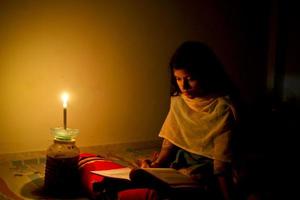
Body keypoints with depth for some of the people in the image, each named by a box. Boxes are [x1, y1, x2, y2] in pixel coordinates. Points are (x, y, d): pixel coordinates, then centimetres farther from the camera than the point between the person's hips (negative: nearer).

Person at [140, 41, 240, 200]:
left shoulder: (223, 108, -14)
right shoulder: (179, 99, 5)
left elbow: (222, 163, -16)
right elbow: (170, 141, 8)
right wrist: (156, 165, -9)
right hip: (180, 162, 6)